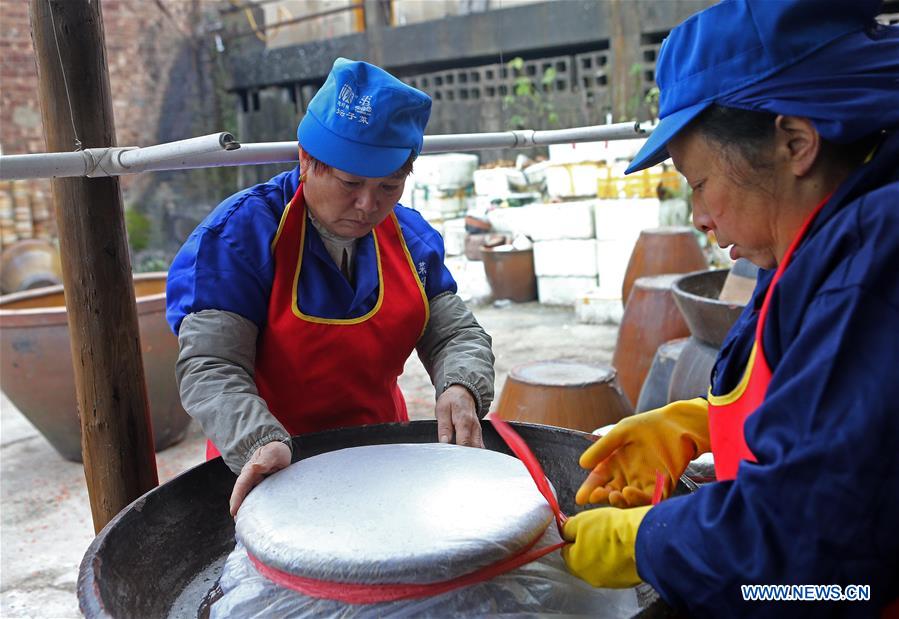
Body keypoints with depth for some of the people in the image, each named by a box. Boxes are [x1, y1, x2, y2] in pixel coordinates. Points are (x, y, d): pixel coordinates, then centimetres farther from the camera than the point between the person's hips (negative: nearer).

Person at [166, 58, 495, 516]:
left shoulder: (410, 235, 3)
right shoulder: (239, 233, -12)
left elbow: (457, 334, 5)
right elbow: (210, 367, -16)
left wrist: (460, 390, -17)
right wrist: (262, 445, -34)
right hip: (274, 475, -3)